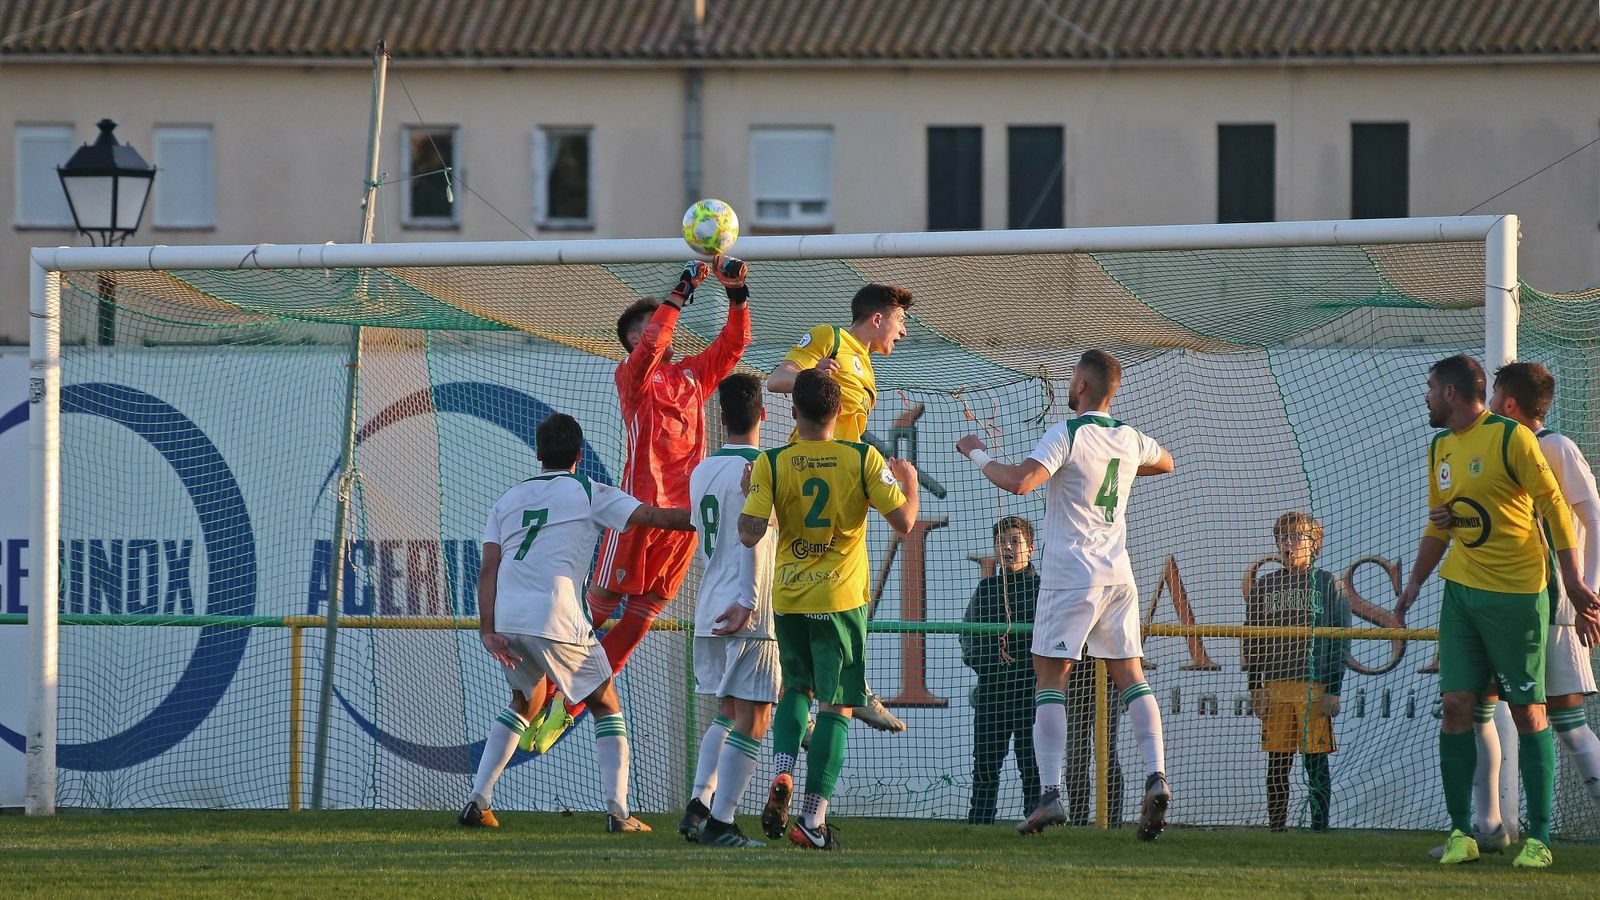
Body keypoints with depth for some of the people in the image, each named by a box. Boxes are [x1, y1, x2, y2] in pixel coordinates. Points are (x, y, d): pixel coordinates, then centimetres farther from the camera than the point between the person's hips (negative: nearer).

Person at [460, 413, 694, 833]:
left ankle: (477, 801, 18)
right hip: (555, 621, -5)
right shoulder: (588, 493, 7)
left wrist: (488, 631, 1)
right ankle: (618, 811, 1)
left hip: (506, 622, 5)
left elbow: (488, 569, 8)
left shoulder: (508, 501, 19)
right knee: (606, 706, 12)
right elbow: (654, 517, 0)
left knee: (522, 703, 27)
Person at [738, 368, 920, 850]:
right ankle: (813, 818, -6)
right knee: (835, 707, 2)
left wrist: (747, 495, 8)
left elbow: (750, 533, -12)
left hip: (787, 598, 2)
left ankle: (783, 776, 1)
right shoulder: (863, 459, -7)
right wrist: (910, 482, 12)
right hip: (840, 598, -2)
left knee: (796, 687, 24)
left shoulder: (771, 464, -6)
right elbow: (904, 521, -8)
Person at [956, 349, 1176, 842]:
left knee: (1050, 678, -3)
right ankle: (1155, 777, -7)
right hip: (1118, 574, 6)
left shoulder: (1068, 435, -11)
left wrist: (976, 453, -8)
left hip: (1071, 575, -6)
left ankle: (1050, 793, -13)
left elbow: (1019, 481, -24)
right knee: (1130, 675, 9)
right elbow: (1165, 462, 31)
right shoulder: (1130, 439, 8)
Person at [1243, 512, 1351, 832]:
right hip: (1275, 687, 3)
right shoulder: (1263, 586, 13)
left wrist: (1333, 690, -4)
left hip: (1315, 686, -3)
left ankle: (1320, 828, 1)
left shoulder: (1328, 585, 4)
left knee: (1316, 763, -3)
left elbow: (1341, 641, 2)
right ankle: (1277, 830, 7)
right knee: (1277, 766, 3)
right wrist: (1255, 687, 6)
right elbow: (1250, 640, 14)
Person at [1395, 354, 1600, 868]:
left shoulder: (1511, 438, -10)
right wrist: (1416, 582, 16)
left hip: (1517, 590, -6)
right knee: (1456, 705, -1)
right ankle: (1461, 831, 4)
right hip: (1461, 589, 6)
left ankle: (1539, 837, 1)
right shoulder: (1441, 448, 13)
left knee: (1528, 711, -3)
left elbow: (1553, 505, -11)